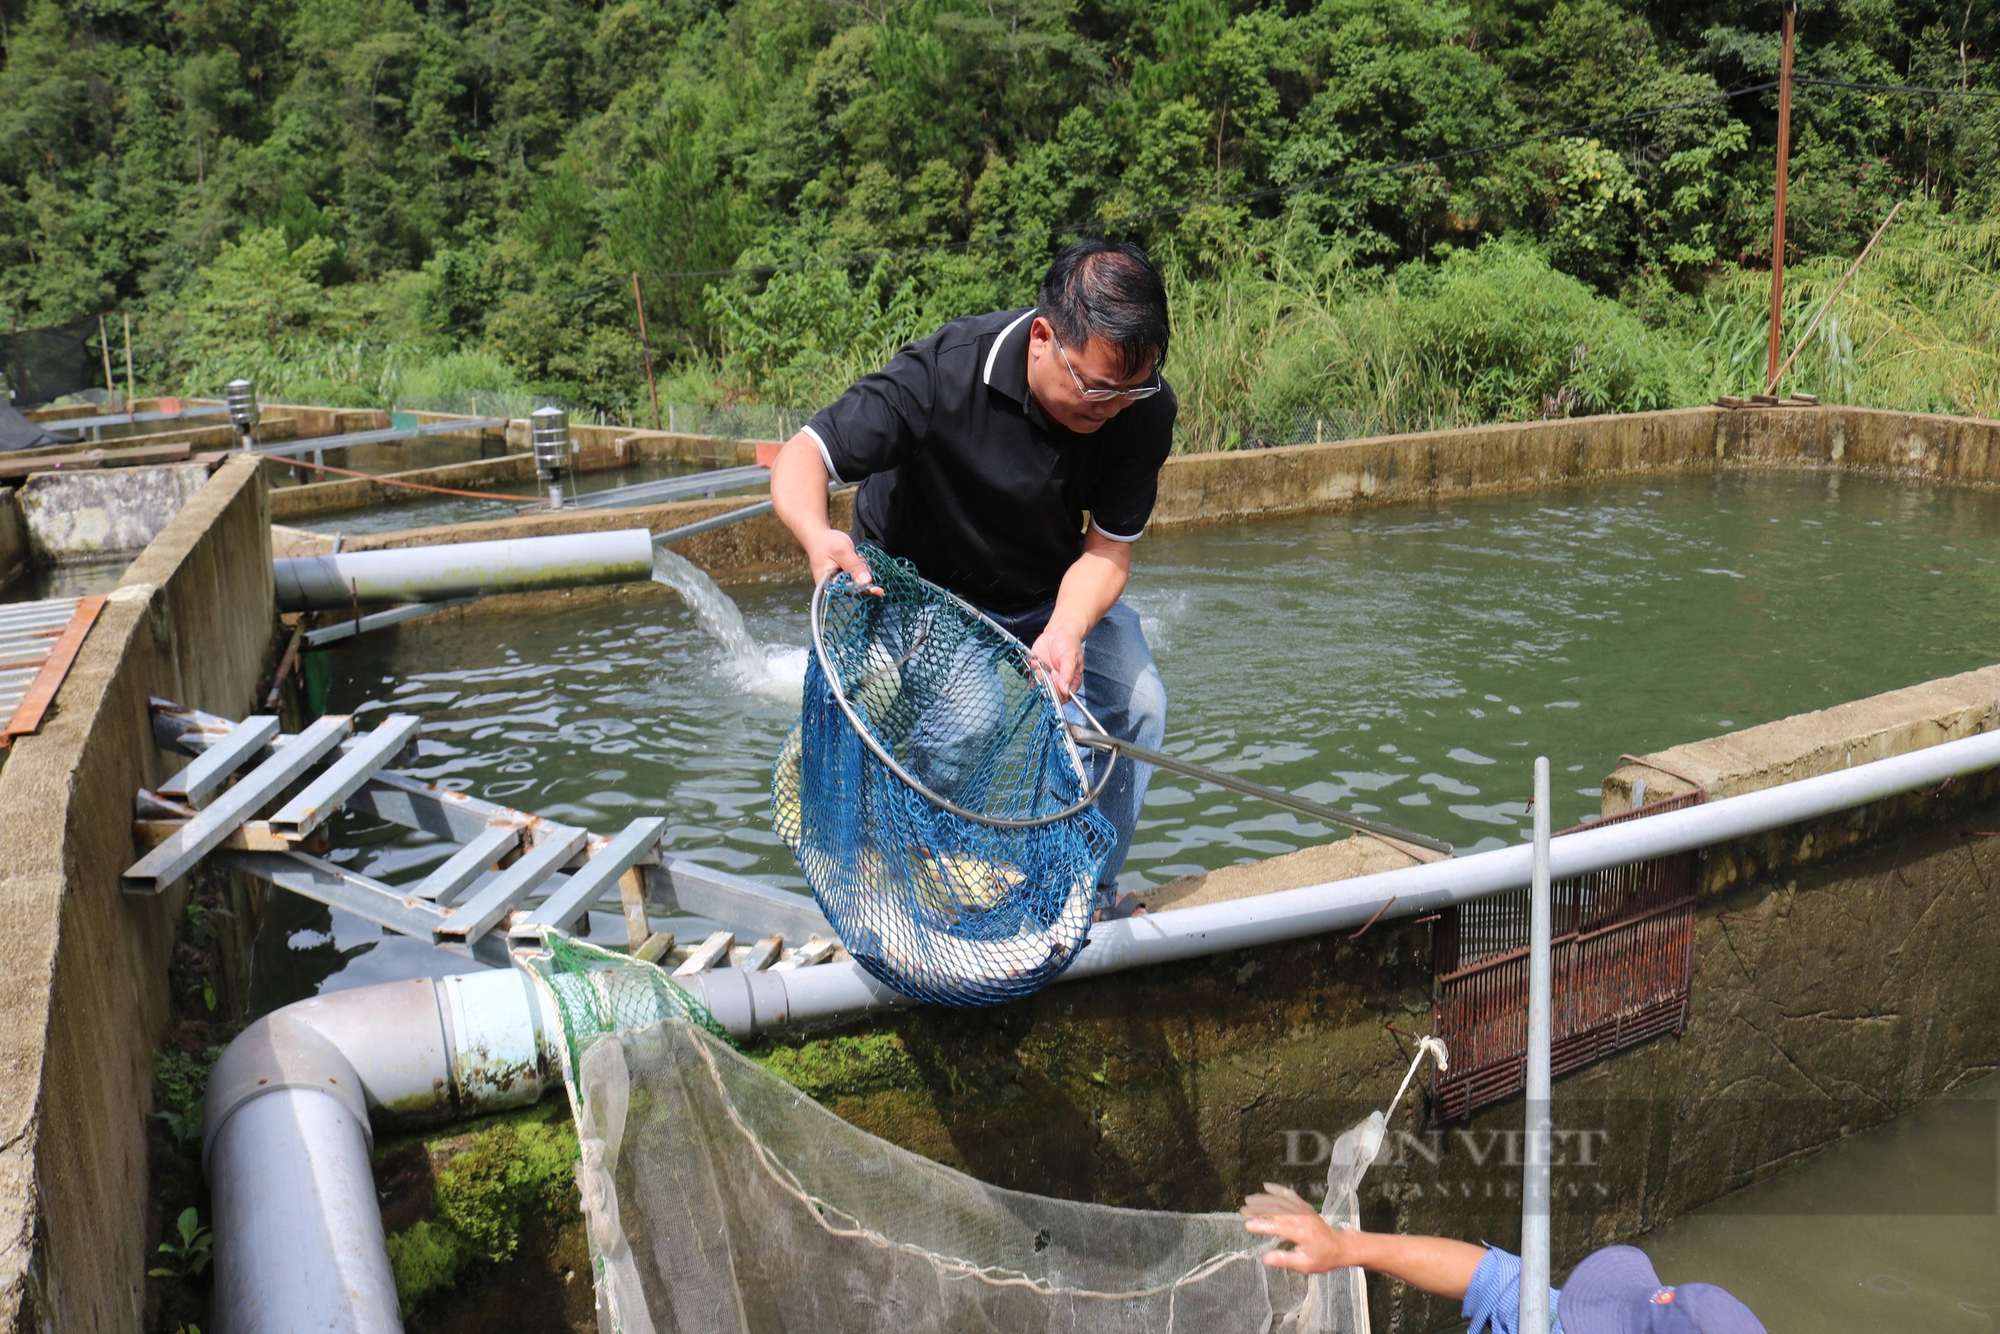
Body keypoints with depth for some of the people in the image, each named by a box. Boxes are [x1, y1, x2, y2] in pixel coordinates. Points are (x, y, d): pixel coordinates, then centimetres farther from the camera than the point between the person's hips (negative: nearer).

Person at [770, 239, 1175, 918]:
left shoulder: (1145, 408, -22)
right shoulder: (944, 372, -33)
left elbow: (1108, 548, -17)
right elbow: (800, 458, -31)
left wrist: (1065, 631, -38)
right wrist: (817, 532, -55)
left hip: (1058, 597, 4)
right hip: (918, 590, -3)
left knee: (1134, 702, -14)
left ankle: (1089, 892, 7)